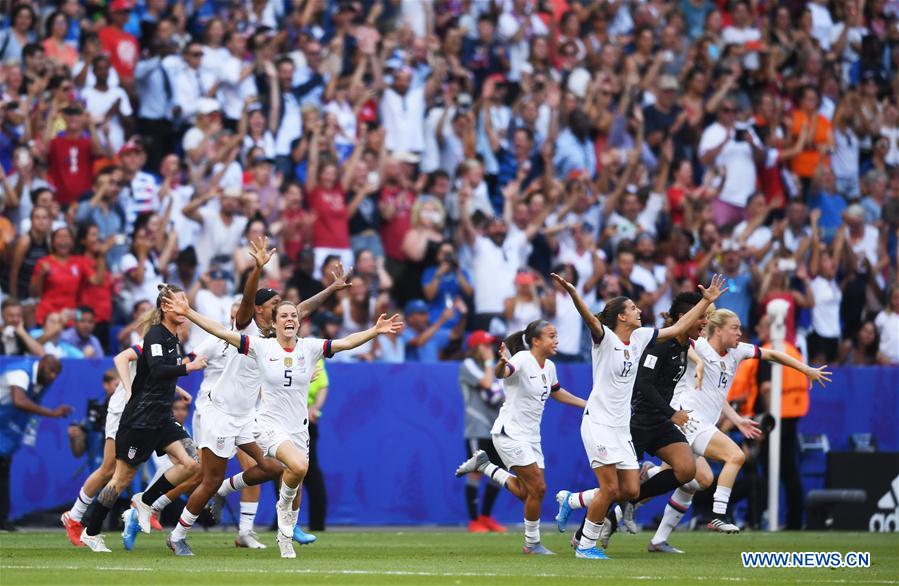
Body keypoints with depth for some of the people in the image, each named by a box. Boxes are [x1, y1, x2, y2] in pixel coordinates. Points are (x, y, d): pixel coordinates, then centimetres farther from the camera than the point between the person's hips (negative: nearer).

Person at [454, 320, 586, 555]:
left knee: (526, 493, 6)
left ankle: (485, 464, 23)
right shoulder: (522, 359, -16)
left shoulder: (549, 367, 8)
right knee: (538, 488, -11)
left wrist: (586, 404, 28)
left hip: (531, 436, 8)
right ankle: (532, 543, 3)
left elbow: (556, 392, 28)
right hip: (510, 433, -8)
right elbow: (501, 373, -37)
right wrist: (502, 363, -61)